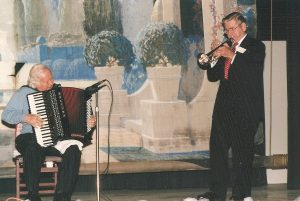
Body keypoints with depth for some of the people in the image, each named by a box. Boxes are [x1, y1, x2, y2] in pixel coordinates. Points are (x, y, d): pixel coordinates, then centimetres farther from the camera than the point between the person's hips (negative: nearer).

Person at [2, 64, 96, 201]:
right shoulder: (24, 93, 5)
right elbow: (6, 115, -4)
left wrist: (88, 121, 2)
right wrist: (26, 118, -20)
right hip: (30, 138, -3)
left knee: (74, 149, -28)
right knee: (34, 148, -38)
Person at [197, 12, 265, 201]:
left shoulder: (256, 46, 2)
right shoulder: (226, 48, 17)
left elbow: (253, 68, -16)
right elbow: (213, 76, 13)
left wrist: (232, 55, -19)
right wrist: (214, 57, -2)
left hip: (245, 109, -6)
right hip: (224, 107, 6)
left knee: (242, 151, -5)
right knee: (217, 149, 4)